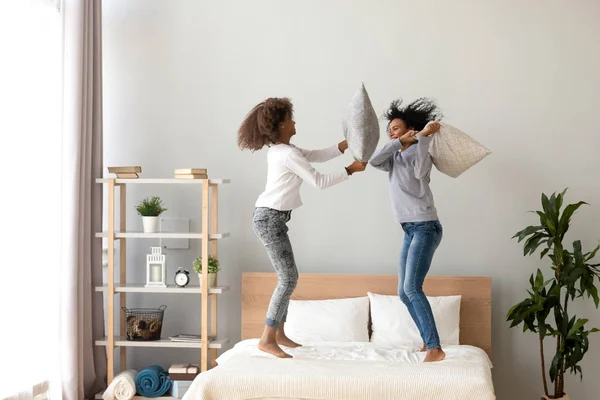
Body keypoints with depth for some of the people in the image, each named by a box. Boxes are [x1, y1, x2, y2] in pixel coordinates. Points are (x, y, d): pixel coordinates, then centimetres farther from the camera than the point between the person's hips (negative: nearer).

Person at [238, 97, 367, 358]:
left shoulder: (280, 149, 12)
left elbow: (315, 156, 20)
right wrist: (350, 170, -7)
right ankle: (267, 339, -6)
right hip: (270, 218, -10)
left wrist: (345, 146, 13)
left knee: (286, 277, 14)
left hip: (270, 217, 10)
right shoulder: (288, 154, -18)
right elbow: (318, 181, -15)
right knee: (289, 278, -8)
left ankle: (279, 333, 21)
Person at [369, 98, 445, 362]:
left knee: (412, 288, -19)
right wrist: (400, 141, -10)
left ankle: (435, 348, -20)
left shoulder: (419, 153, -4)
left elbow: (420, 172, -27)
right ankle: (428, 341, 18)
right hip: (410, 230, 9)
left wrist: (424, 137, -27)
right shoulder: (394, 158, 17)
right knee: (404, 293, 8)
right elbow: (373, 161, -4)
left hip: (425, 227, -9)